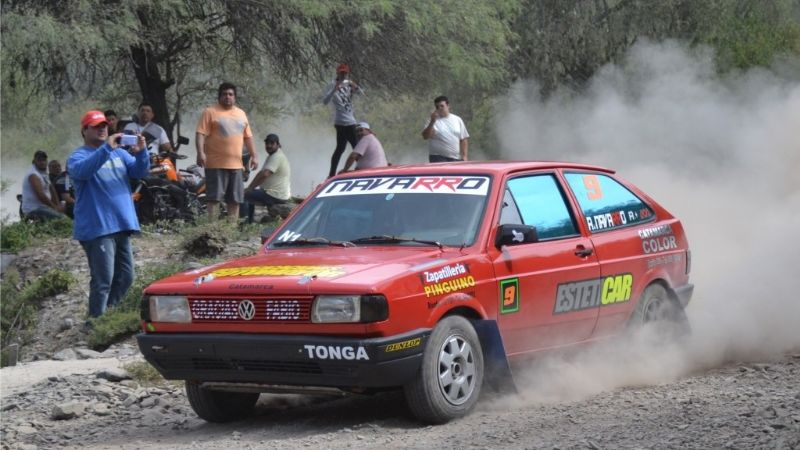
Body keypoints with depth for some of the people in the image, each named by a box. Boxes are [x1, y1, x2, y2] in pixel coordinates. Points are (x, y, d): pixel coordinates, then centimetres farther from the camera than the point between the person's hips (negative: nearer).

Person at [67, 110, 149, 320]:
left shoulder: (120, 152, 16)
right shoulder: (78, 156, -3)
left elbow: (140, 172, 4)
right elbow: (82, 170, -26)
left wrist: (141, 152, -17)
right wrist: (107, 149, -35)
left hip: (121, 224, 7)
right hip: (97, 228, -7)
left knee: (125, 277, 12)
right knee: (103, 279, -12)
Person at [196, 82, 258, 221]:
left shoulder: (241, 114, 18)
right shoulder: (210, 112, -1)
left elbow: (248, 136, 22)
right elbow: (200, 134, -9)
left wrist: (254, 155, 15)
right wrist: (200, 152, -22)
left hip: (236, 164, 6)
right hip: (216, 164, -6)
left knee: (235, 199, 7)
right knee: (214, 197, -7)